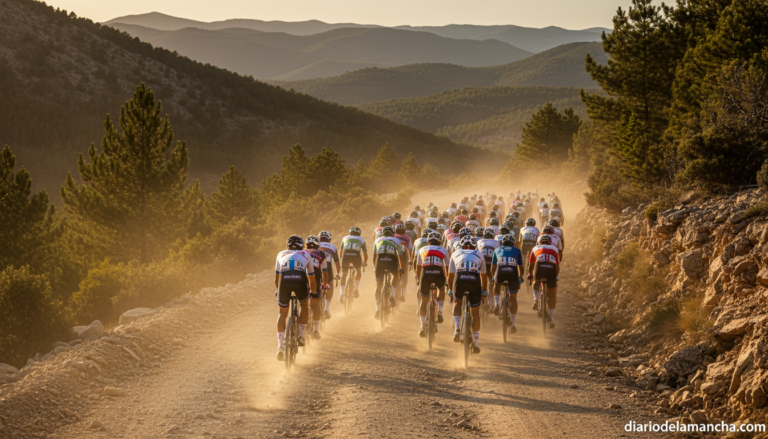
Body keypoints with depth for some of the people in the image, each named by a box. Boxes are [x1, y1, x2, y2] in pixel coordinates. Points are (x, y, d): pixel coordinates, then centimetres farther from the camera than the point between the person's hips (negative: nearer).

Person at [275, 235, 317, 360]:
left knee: (282, 313, 17)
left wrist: (279, 289, 57)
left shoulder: (281, 254, 34)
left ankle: (280, 345, 4)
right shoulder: (306, 255, 32)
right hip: (300, 279, -1)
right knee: (303, 305, 30)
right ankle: (301, 335, 18)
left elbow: (276, 278, 40)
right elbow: (312, 279, 38)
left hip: (284, 280, 1)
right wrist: (312, 293, 54)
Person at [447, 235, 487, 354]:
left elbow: (450, 276, 32)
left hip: (460, 280, 0)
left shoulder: (456, 254, 28)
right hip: (475, 281, 0)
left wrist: (451, 290, 47)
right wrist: (484, 291, 51)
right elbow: (484, 276, 37)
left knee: (458, 303, 30)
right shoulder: (479, 255, 29)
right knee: (475, 312, 17)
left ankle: (457, 329, 7)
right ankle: (476, 344, 19)